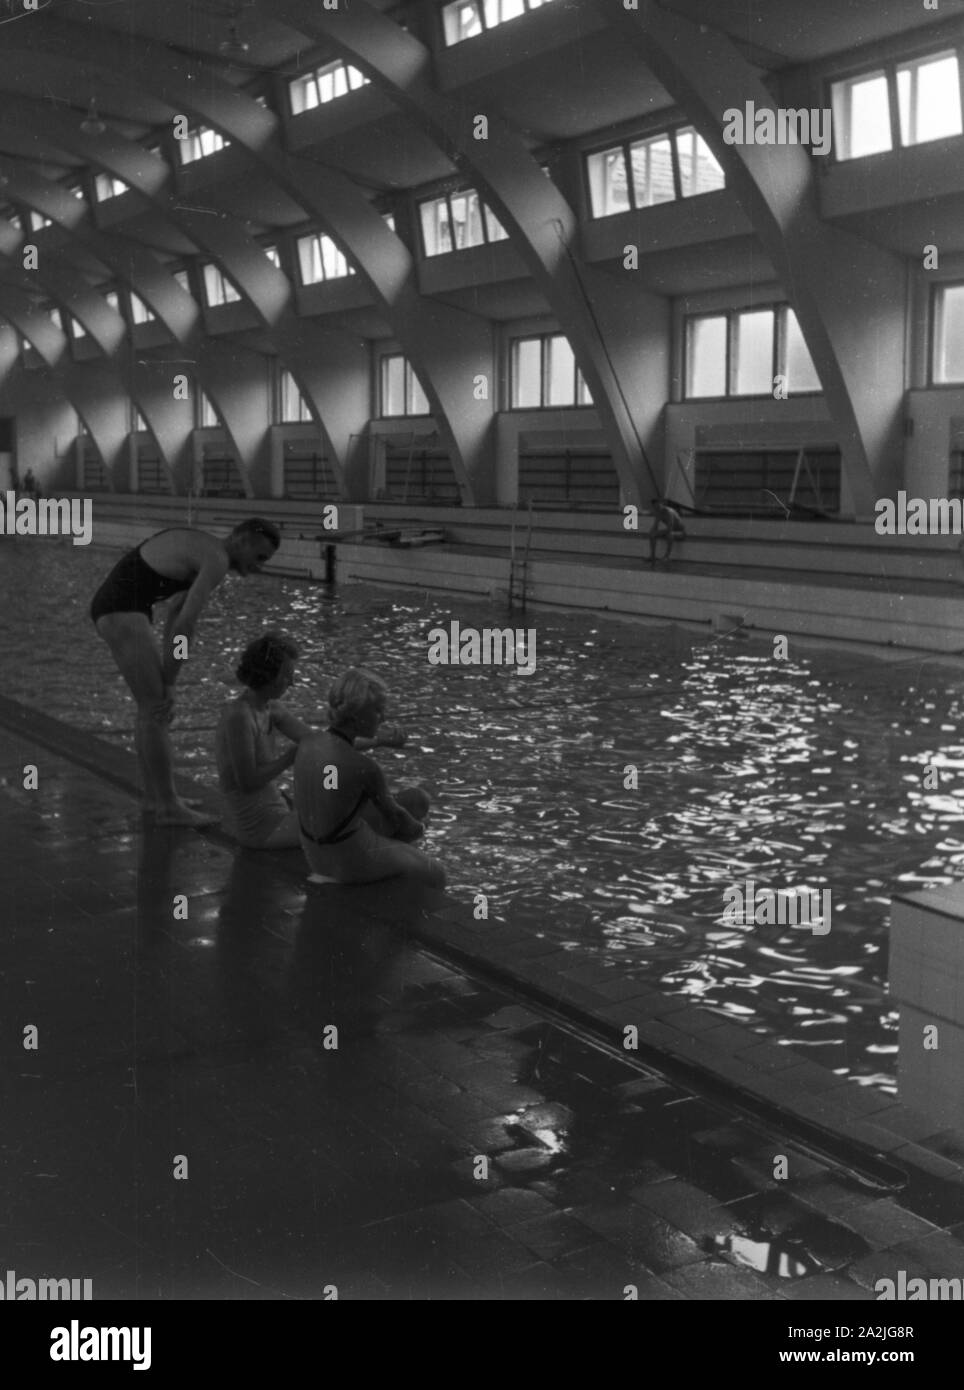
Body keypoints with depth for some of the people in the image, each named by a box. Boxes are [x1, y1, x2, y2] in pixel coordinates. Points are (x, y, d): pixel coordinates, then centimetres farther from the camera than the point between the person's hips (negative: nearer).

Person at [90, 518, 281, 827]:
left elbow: (175, 611, 18)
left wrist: (165, 677, 14)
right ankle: (168, 808, -3)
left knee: (153, 705, 16)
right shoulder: (217, 560, -14)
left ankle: (155, 795, 23)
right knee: (156, 709, -7)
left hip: (115, 608, 11)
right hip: (122, 613, -11)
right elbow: (186, 623, -18)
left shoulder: (200, 548, 17)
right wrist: (169, 682, -11)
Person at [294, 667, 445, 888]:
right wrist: (417, 827, 14)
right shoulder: (365, 768, -28)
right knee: (435, 875, 18)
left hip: (315, 855, 7)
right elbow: (394, 815, -8)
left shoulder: (306, 746, -10)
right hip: (354, 862, -7)